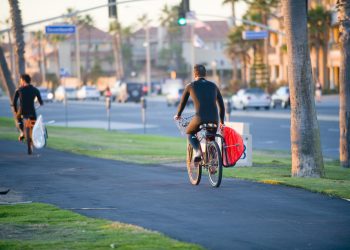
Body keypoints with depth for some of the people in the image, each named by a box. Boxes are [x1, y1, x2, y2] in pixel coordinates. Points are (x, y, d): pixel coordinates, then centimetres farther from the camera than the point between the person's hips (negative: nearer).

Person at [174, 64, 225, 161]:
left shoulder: (190, 86, 10)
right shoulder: (213, 86, 18)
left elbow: (182, 103, 20)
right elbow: (221, 105, 21)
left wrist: (178, 115, 39)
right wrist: (222, 121, 32)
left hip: (200, 118, -3)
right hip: (214, 119, 3)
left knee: (190, 133, 24)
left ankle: (197, 151, -2)